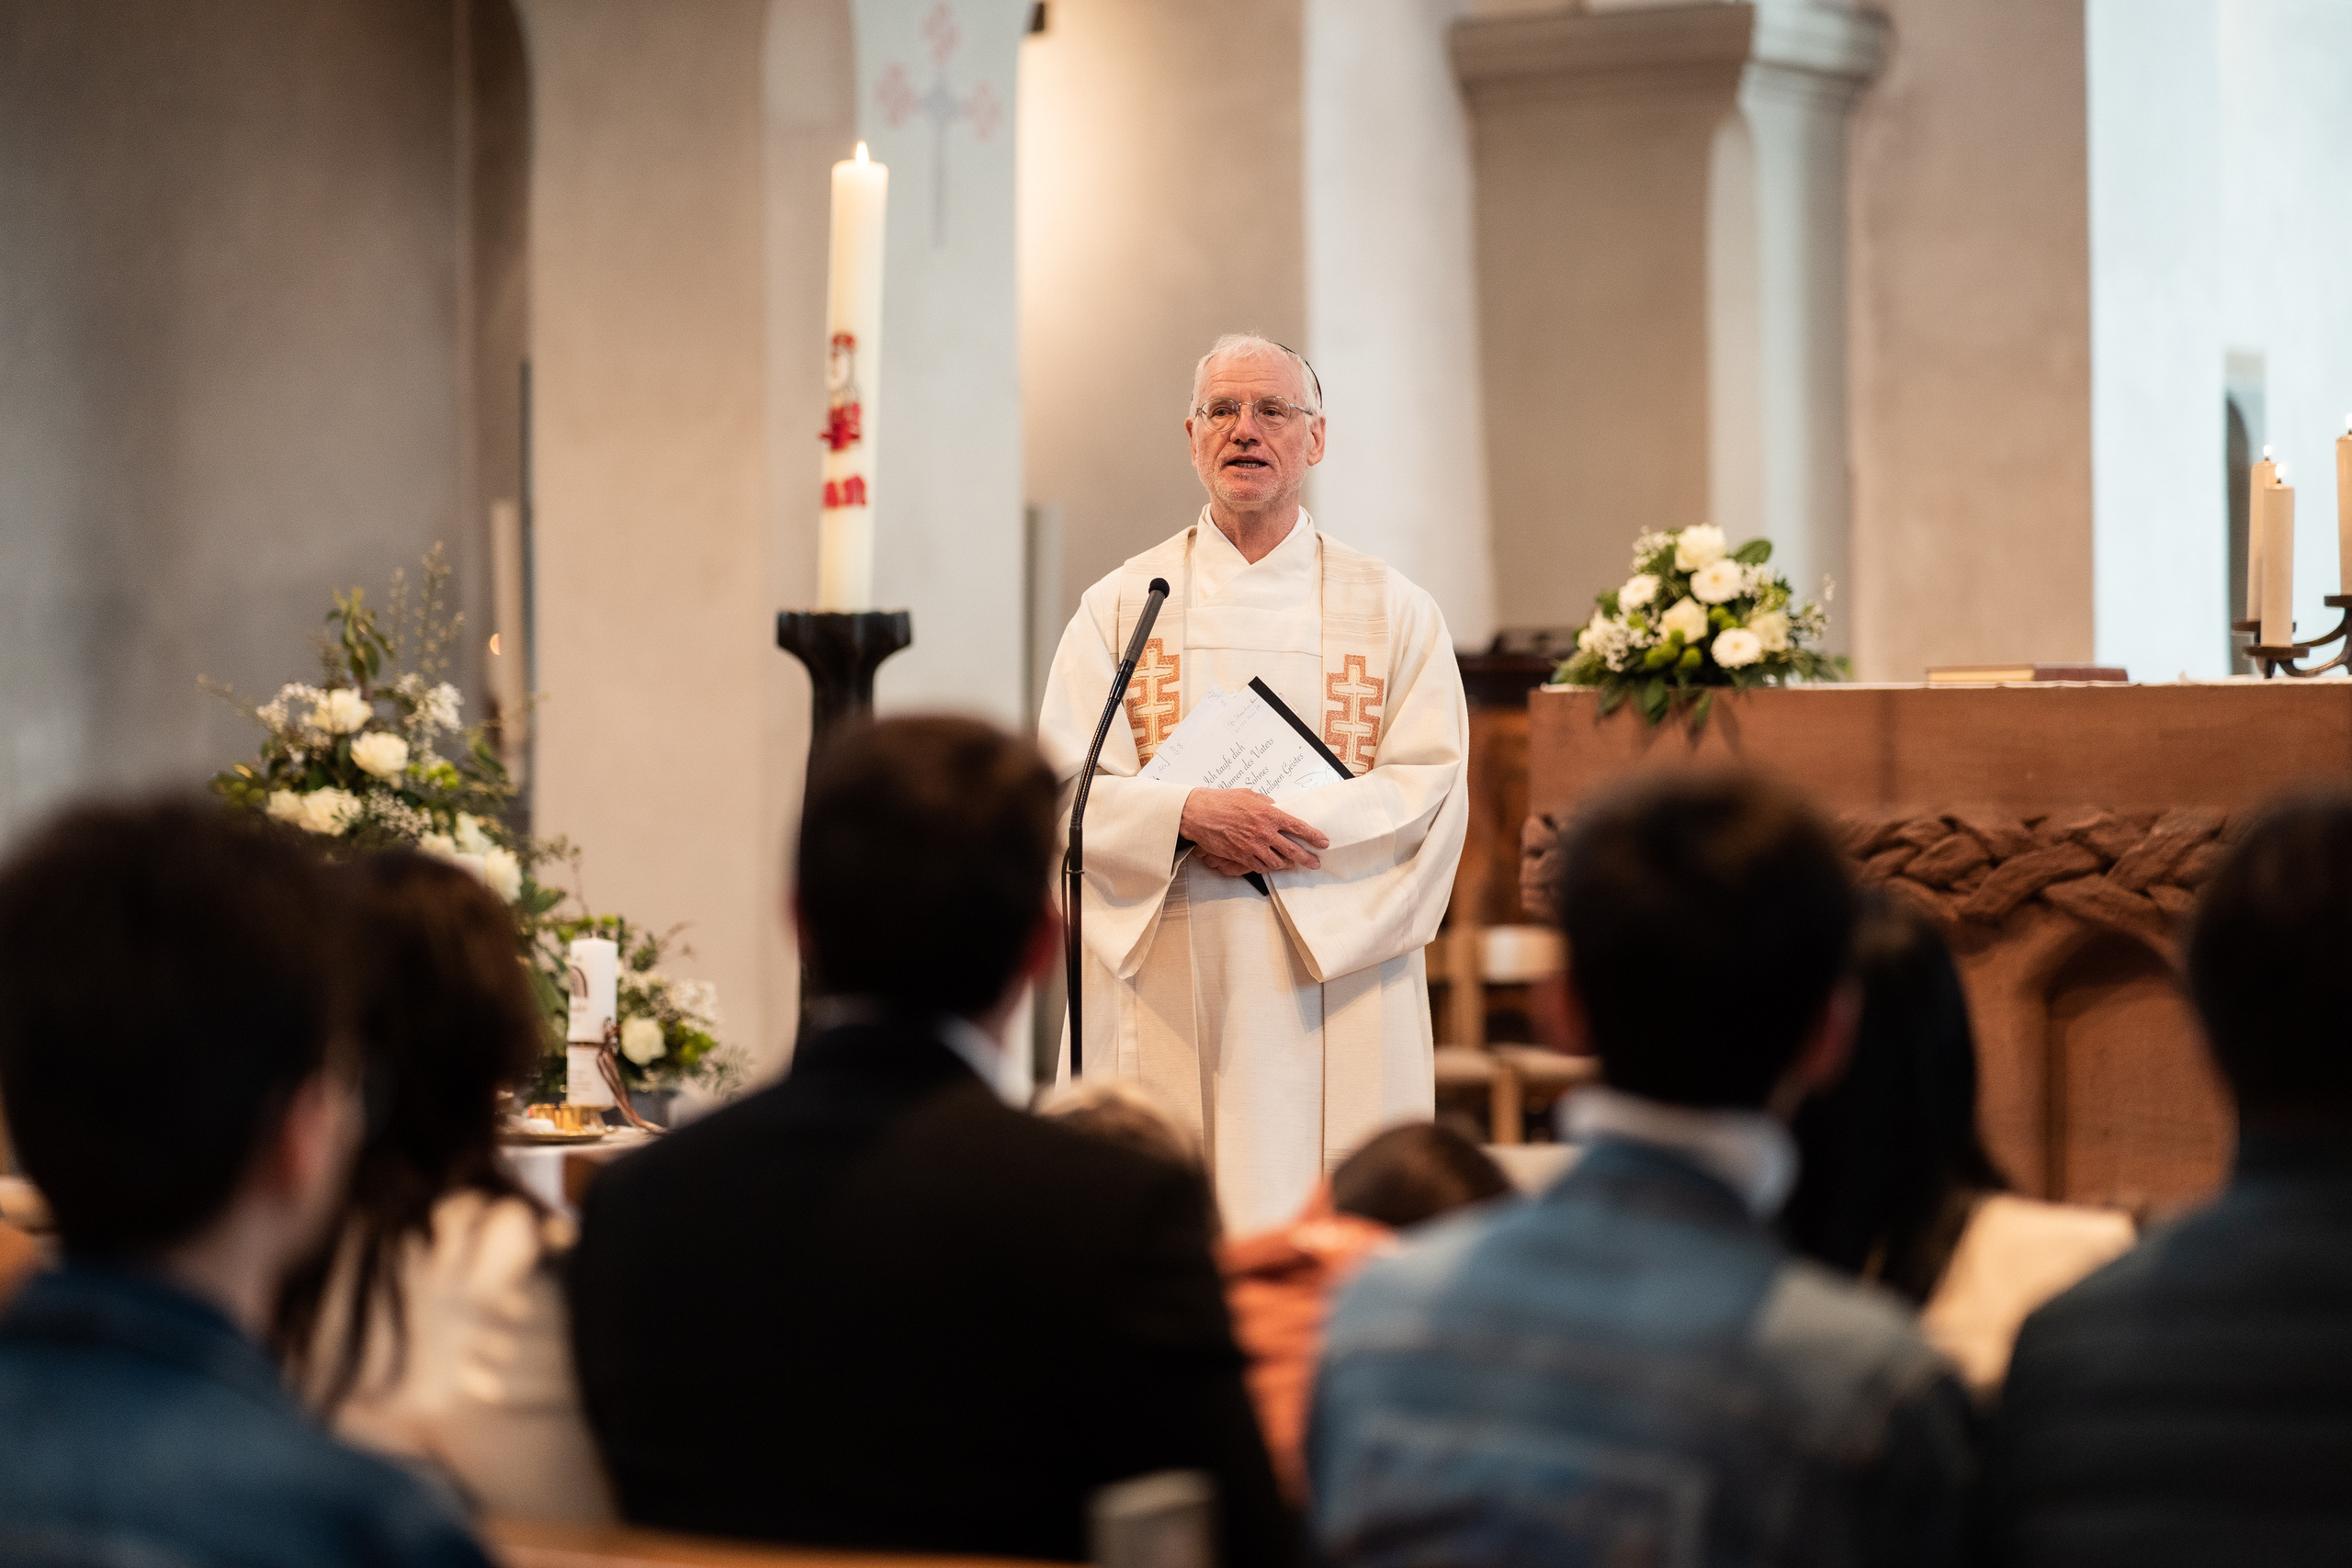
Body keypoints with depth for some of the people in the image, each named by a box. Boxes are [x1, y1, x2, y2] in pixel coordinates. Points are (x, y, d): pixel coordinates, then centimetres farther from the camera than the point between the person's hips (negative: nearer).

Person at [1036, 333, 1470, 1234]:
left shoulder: (1394, 611, 9)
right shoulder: (1121, 606, 10)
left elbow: (1435, 789, 0)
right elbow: (1066, 786, 1)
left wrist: (1287, 829, -14)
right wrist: (1189, 815, -18)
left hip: (1340, 986, 0)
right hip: (1165, 987, 0)